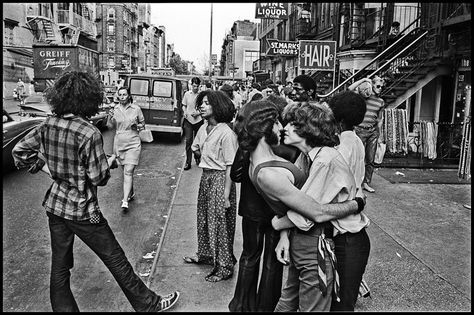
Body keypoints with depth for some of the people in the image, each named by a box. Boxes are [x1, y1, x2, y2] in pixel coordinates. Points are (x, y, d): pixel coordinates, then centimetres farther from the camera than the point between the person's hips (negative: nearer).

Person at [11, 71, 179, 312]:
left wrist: (44, 166, 10)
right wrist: (108, 162, 1)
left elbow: (19, 151, 5)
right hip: (82, 210, -6)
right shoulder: (89, 133, -23)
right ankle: (147, 304, 24)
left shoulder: (48, 125, -3)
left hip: (54, 205, 7)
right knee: (116, 260, 8)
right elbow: (98, 178, -17)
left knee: (59, 265, 17)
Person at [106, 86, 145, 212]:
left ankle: (125, 201, -13)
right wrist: (110, 117, -14)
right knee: (125, 171, 15)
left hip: (133, 144, -3)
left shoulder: (136, 109, -2)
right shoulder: (114, 109, 4)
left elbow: (143, 124, 9)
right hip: (119, 144, 3)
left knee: (128, 172, -11)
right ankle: (131, 193, 35)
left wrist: (138, 126, -13)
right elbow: (110, 127, 5)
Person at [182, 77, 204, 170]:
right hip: (188, 120, 1)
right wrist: (185, 112, -6)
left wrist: (198, 113, -15)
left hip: (198, 120, -1)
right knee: (188, 141, -3)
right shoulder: (187, 94, 2)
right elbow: (184, 106, 12)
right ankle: (188, 162, 2)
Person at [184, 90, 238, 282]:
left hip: (220, 179, -8)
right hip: (205, 177, 8)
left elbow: (231, 167, -20)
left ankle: (224, 267, 18)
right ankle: (205, 254, 41)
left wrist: (226, 195, -20)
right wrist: (198, 154, 2)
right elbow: (196, 150, 23)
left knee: (220, 223, 3)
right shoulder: (203, 129, 4)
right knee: (204, 218, 20)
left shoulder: (226, 133, -19)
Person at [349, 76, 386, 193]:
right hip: (360, 130, -4)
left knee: (370, 160, 4)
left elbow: (380, 119, 18)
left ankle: (366, 183, 13)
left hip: (373, 131, 4)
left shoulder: (381, 101, 12)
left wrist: (379, 135, 15)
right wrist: (364, 80, -13)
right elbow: (350, 89, -16)